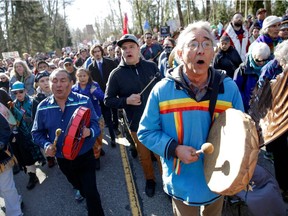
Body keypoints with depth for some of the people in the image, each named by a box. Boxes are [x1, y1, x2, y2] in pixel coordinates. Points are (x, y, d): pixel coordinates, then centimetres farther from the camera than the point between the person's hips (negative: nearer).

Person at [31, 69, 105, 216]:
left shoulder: (84, 101, -15)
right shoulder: (42, 107, -8)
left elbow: (95, 125, -14)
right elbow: (37, 132, 2)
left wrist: (89, 132, -37)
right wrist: (46, 145, -17)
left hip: (85, 157, -4)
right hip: (62, 159, 4)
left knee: (91, 192, 1)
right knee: (78, 186, 29)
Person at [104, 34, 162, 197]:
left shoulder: (151, 66, -5)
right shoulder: (116, 74, -8)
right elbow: (108, 100, -4)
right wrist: (126, 100, -20)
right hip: (137, 124, 0)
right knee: (144, 156, 18)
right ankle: (150, 180, 44)